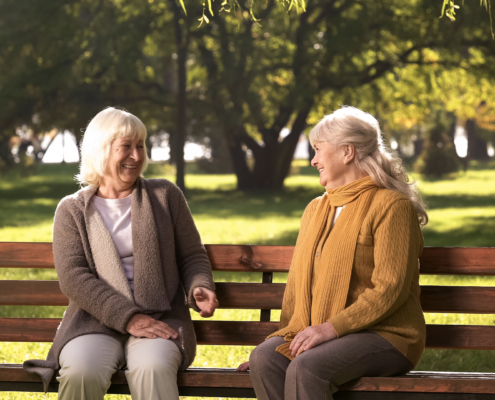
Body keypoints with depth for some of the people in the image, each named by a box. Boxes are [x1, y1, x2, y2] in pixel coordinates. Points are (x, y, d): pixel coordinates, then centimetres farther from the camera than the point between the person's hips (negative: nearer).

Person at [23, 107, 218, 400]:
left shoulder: (166, 195, 15)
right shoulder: (72, 210, 11)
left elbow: (193, 256, 17)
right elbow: (73, 277, -2)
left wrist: (199, 288, -8)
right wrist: (128, 318, -14)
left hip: (160, 319, 0)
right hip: (95, 323, 0)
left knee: (153, 368, -36)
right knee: (82, 373, -34)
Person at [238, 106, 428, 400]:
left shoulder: (392, 205, -5)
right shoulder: (316, 210, 21)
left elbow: (390, 289, -14)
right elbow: (298, 283, 21)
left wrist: (331, 328, -20)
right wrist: (287, 335, 5)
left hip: (384, 335, -7)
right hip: (316, 332, 7)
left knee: (305, 369, -34)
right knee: (264, 359, -24)